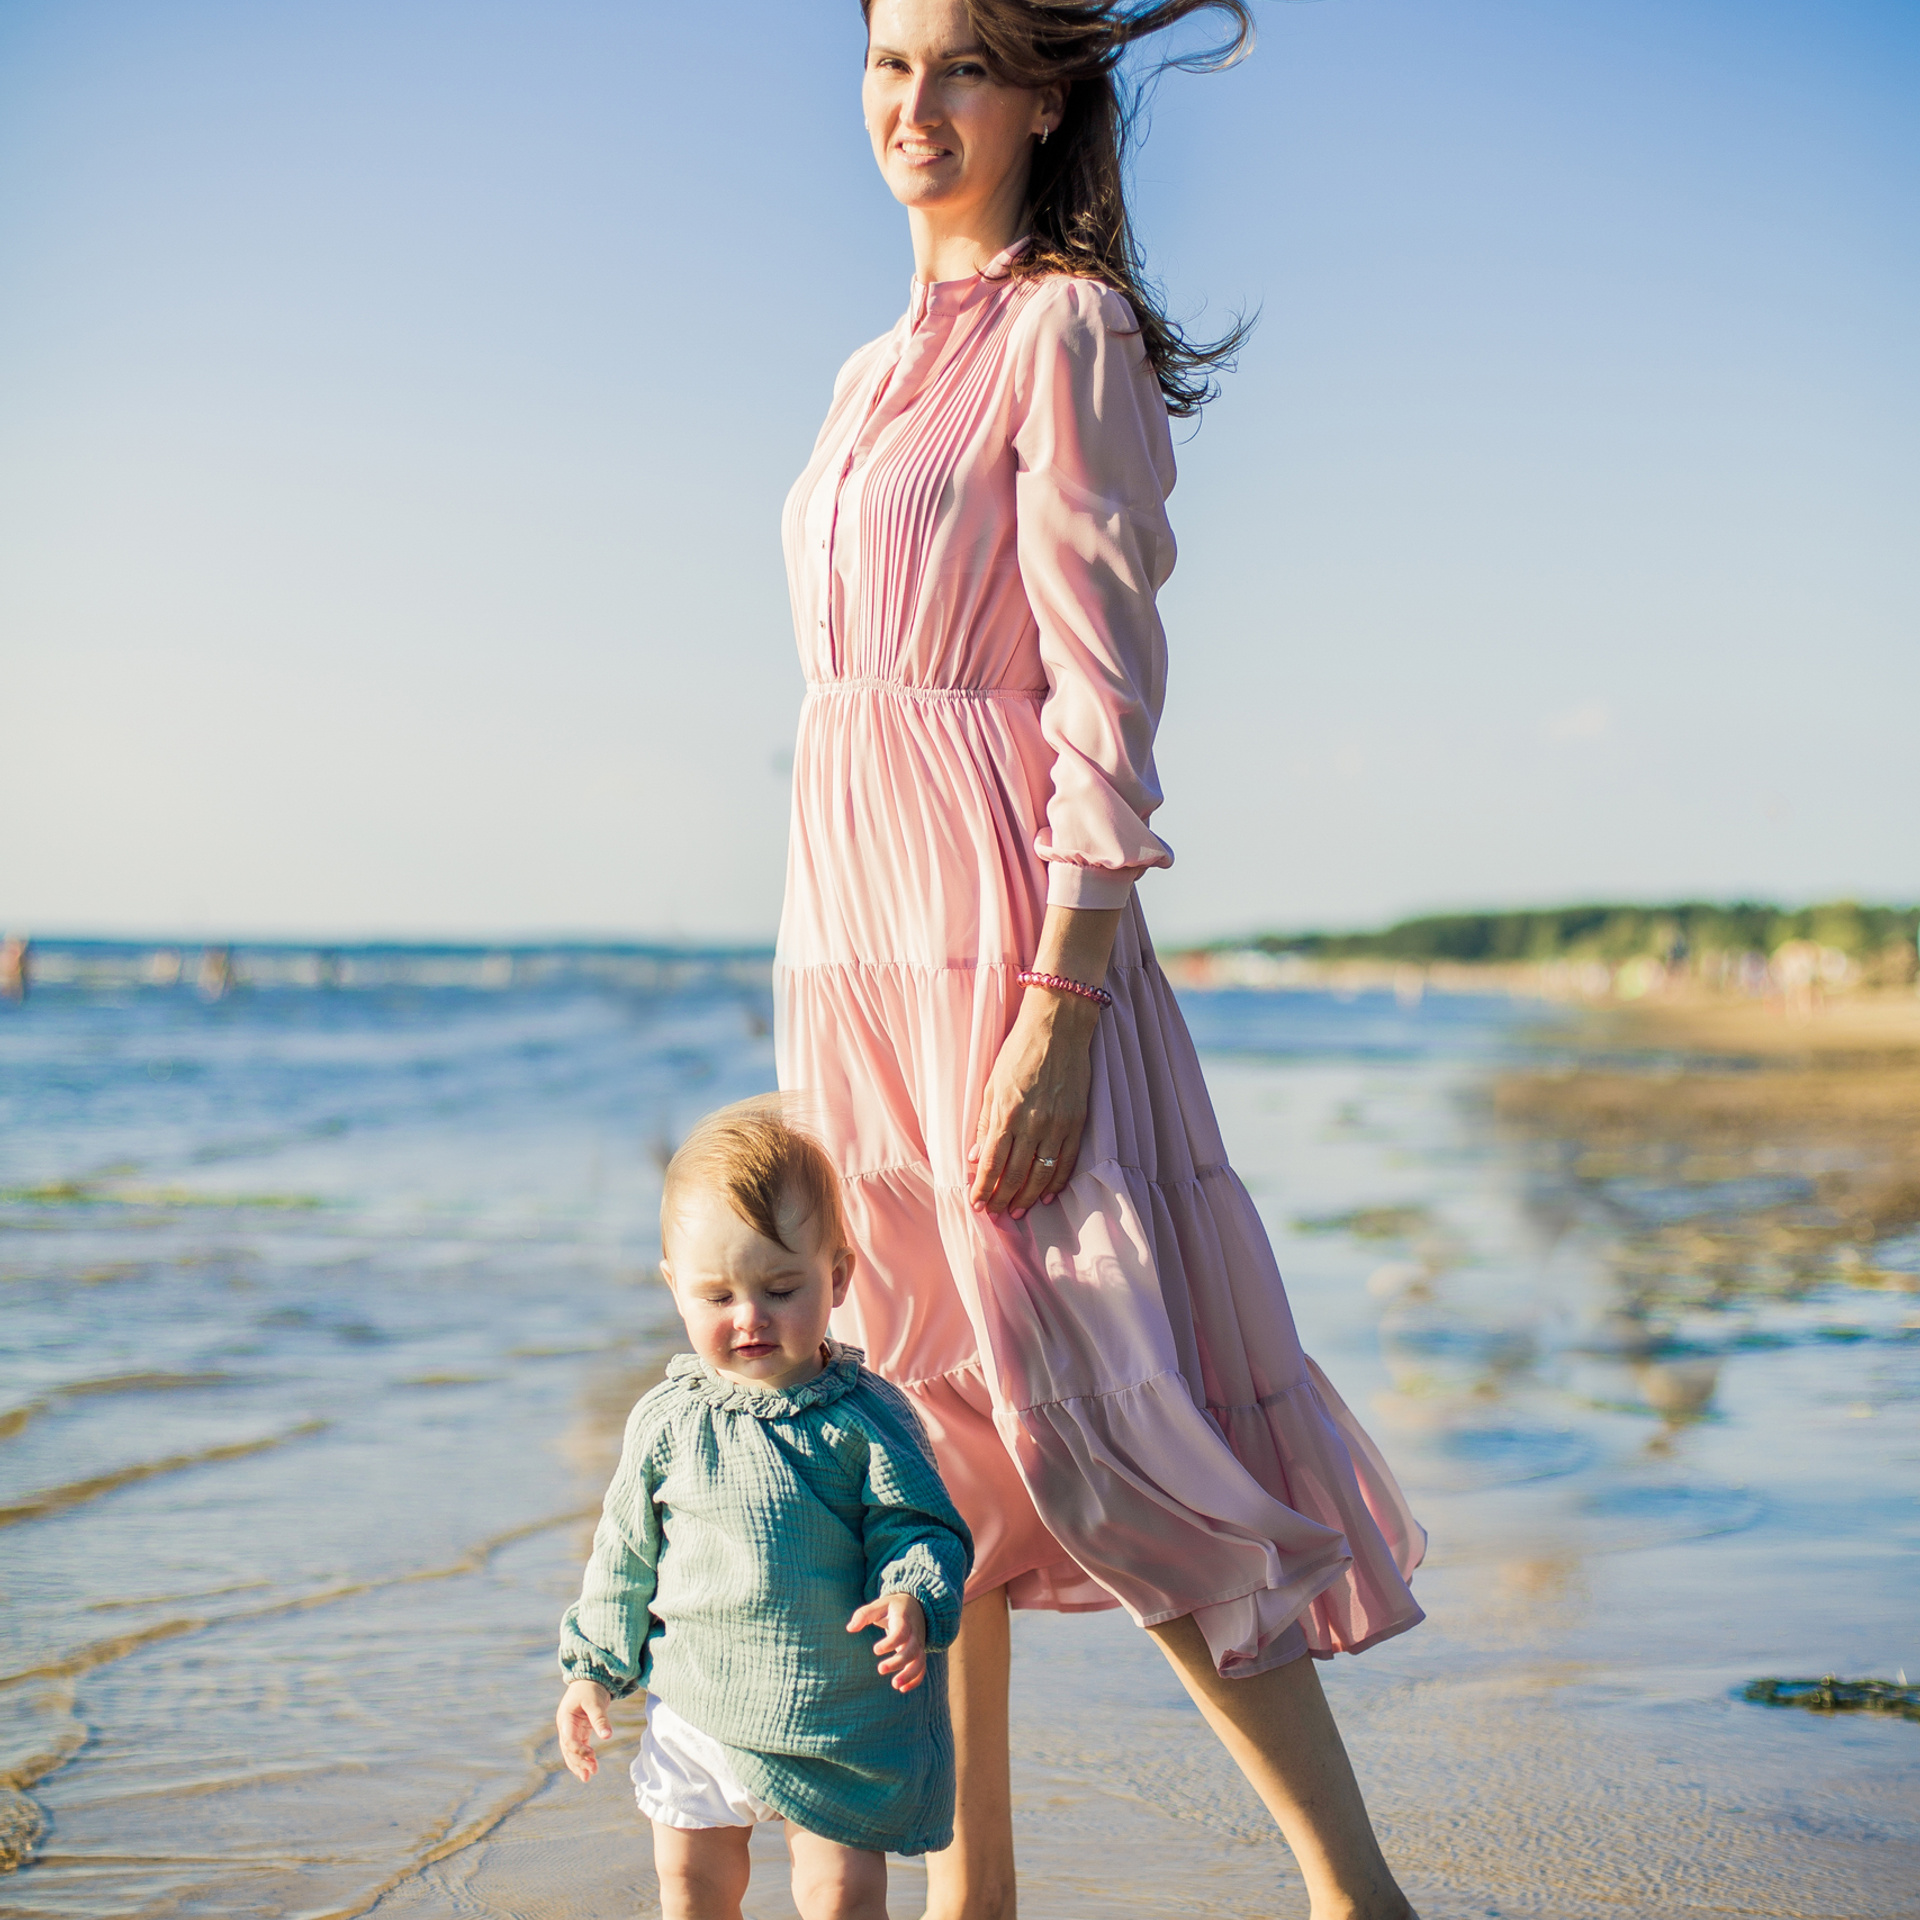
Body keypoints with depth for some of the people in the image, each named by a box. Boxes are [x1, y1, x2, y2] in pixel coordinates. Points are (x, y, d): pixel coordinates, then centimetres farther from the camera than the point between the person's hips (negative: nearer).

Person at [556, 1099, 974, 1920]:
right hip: (697, 1707, 3)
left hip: (838, 1720, -3)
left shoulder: (865, 1419, -10)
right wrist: (593, 1668, 9)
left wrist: (913, 1604, -28)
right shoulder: (668, 1422, -1)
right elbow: (627, 1553, 9)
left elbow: (922, 1531, -8)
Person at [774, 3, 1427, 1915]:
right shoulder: (883, 368, 17)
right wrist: (833, 1010, 18)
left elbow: (1103, 691, -13)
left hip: (997, 930, -8)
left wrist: (1056, 1006, -20)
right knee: (921, 1422, 11)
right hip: (847, 936, 8)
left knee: (1090, 1423, -8)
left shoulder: (1069, 331, -6)